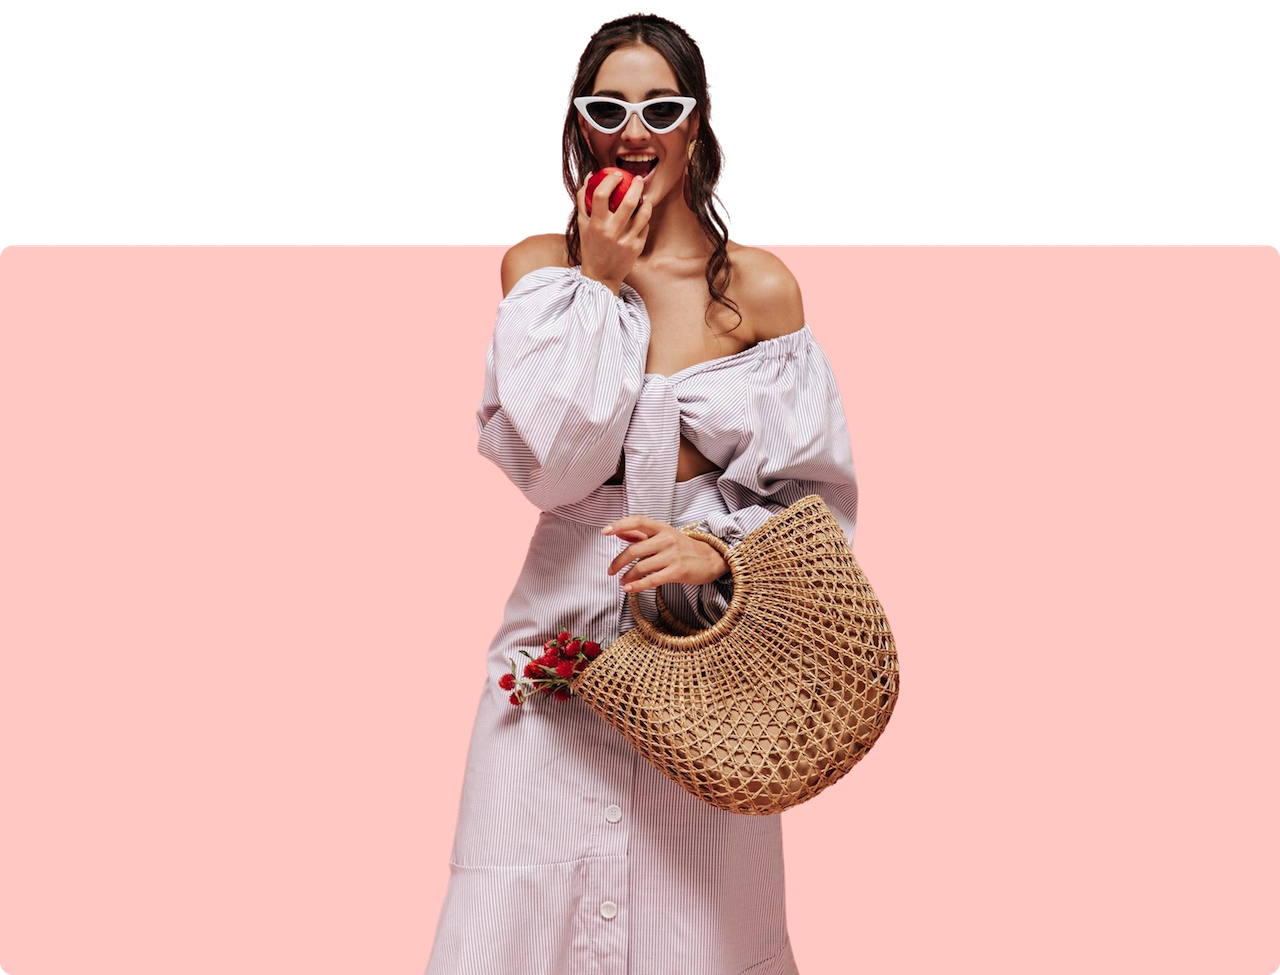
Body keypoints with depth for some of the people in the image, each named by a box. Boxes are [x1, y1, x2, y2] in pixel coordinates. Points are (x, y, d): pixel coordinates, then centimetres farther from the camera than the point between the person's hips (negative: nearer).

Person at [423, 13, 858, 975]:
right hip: (564, 615, 1)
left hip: (708, 622, -1)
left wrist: (719, 548, -20)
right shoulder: (537, 265, 0)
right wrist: (595, 285, -12)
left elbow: (808, 488, -2)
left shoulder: (760, 287, -4)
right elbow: (544, 463, -12)